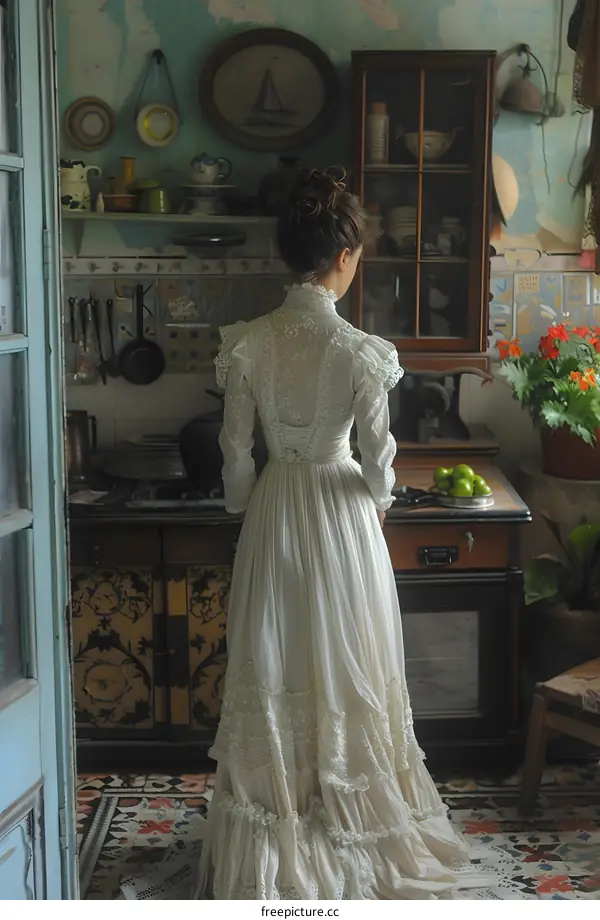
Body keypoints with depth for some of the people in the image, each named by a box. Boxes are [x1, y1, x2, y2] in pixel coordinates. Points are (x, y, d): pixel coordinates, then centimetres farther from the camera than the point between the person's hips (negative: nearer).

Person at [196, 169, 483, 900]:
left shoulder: (248, 343, -9)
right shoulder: (361, 351, -18)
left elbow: (236, 453, -3)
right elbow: (378, 456, -12)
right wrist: (378, 499, 10)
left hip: (274, 512, 3)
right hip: (341, 514, -3)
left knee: (274, 673, 14)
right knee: (343, 668, 13)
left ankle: (271, 828, 26)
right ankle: (350, 816, 28)